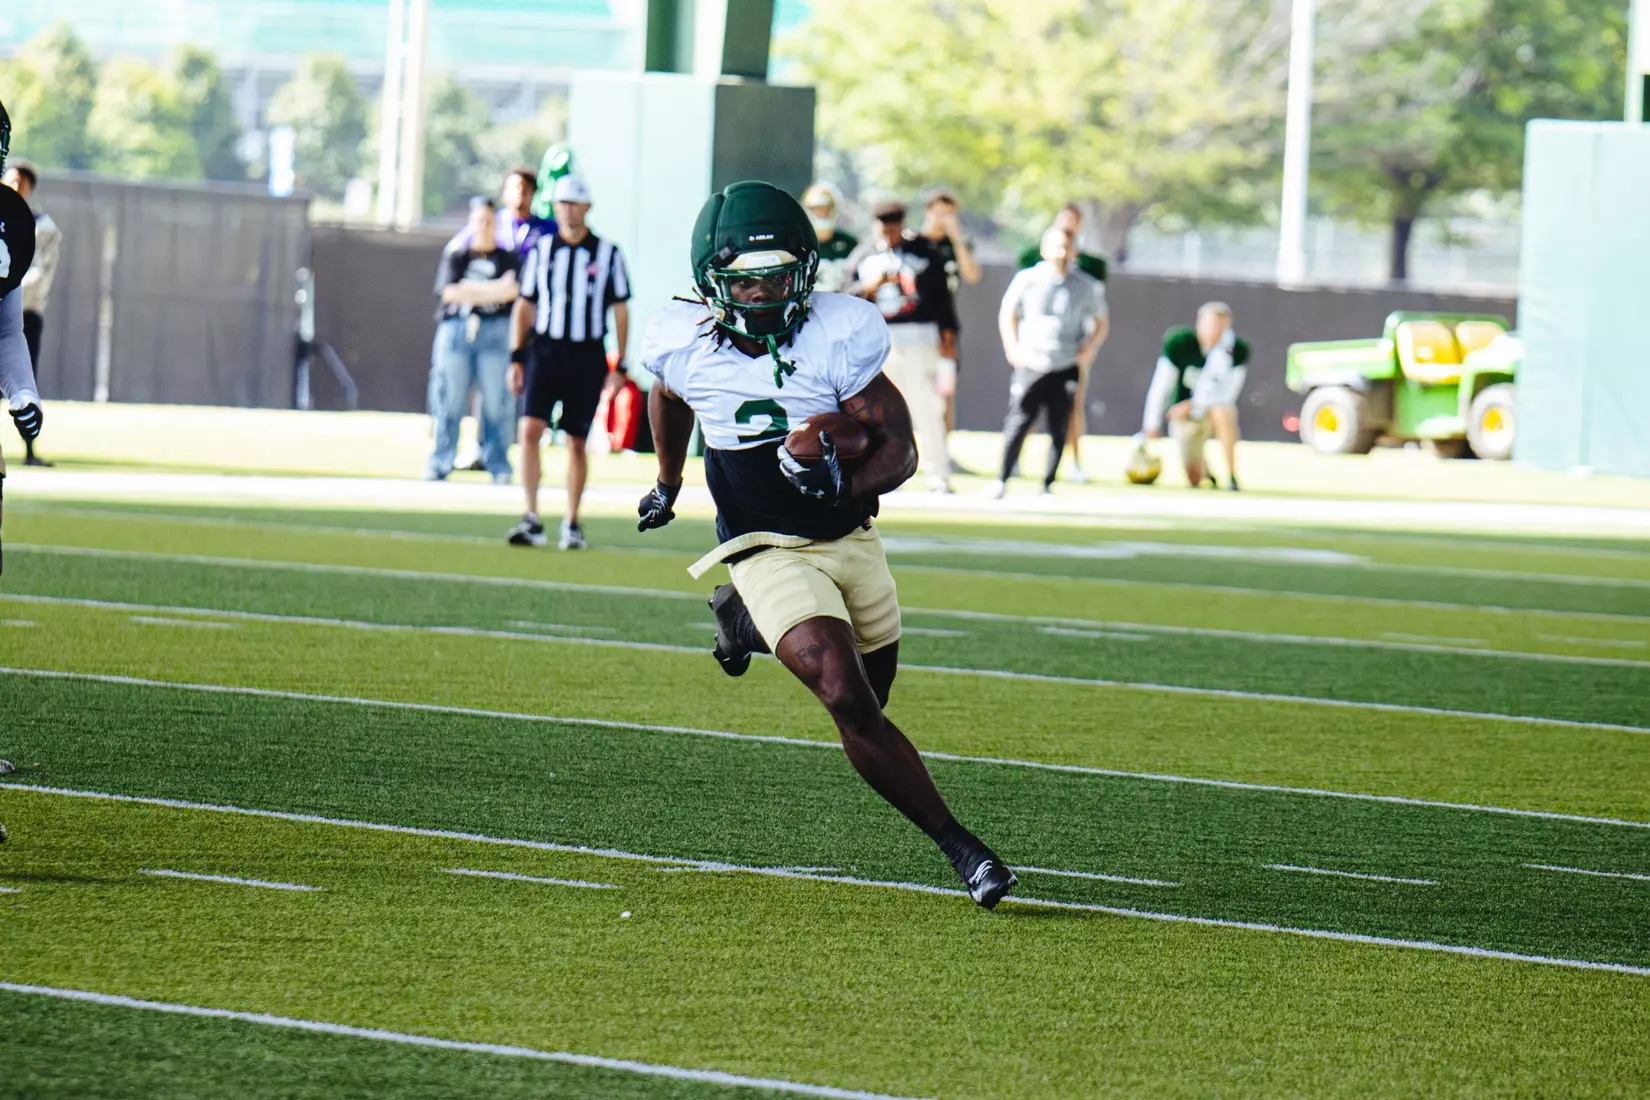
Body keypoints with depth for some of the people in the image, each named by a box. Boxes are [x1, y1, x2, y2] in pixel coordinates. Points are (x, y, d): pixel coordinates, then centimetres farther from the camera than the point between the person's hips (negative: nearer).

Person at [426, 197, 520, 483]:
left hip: (496, 332, -1)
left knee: (498, 403, -5)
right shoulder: (455, 257, 13)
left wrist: (471, 292, -10)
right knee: (448, 400, -3)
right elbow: (450, 291, -2)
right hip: (455, 330, 1)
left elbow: (512, 290, -5)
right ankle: (439, 463, 3)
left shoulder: (509, 259, 12)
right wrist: (494, 290, -5)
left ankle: (498, 466, 0)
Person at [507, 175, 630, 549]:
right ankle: (532, 521, -14)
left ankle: (572, 524, 17)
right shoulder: (540, 251, 7)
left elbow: (620, 311, 5)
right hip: (545, 350, 1)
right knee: (530, 429, -14)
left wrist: (620, 366, 1)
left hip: (587, 357, -1)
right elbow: (525, 307, 12)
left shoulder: (607, 254, 2)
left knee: (576, 442, 5)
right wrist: (517, 358, 5)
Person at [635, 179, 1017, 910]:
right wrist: (667, 483, 31)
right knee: (849, 701, -22)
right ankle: (959, 847, -16)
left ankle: (746, 623, 43)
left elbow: (899, 450, -12)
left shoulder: (839, 337, -16)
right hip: (767, 550, -3)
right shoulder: (686, 344, -11)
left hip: (850, 538, 3)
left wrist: (846, 484, -33)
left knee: (871, 699, 19)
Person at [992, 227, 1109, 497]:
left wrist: (1087, 352, -1)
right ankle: (1002, 480, 6)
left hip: (1066, 370, 1)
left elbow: (1100, 325, 13)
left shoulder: (1087, 287, 1)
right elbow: (1007, 314, 11)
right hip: (1030, 364, -1)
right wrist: (1013, 349, 1)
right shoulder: (1027, 280, -1)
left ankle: (1048, 485, 8)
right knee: (1017, 425, -5)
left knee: (1059, 429, 0)